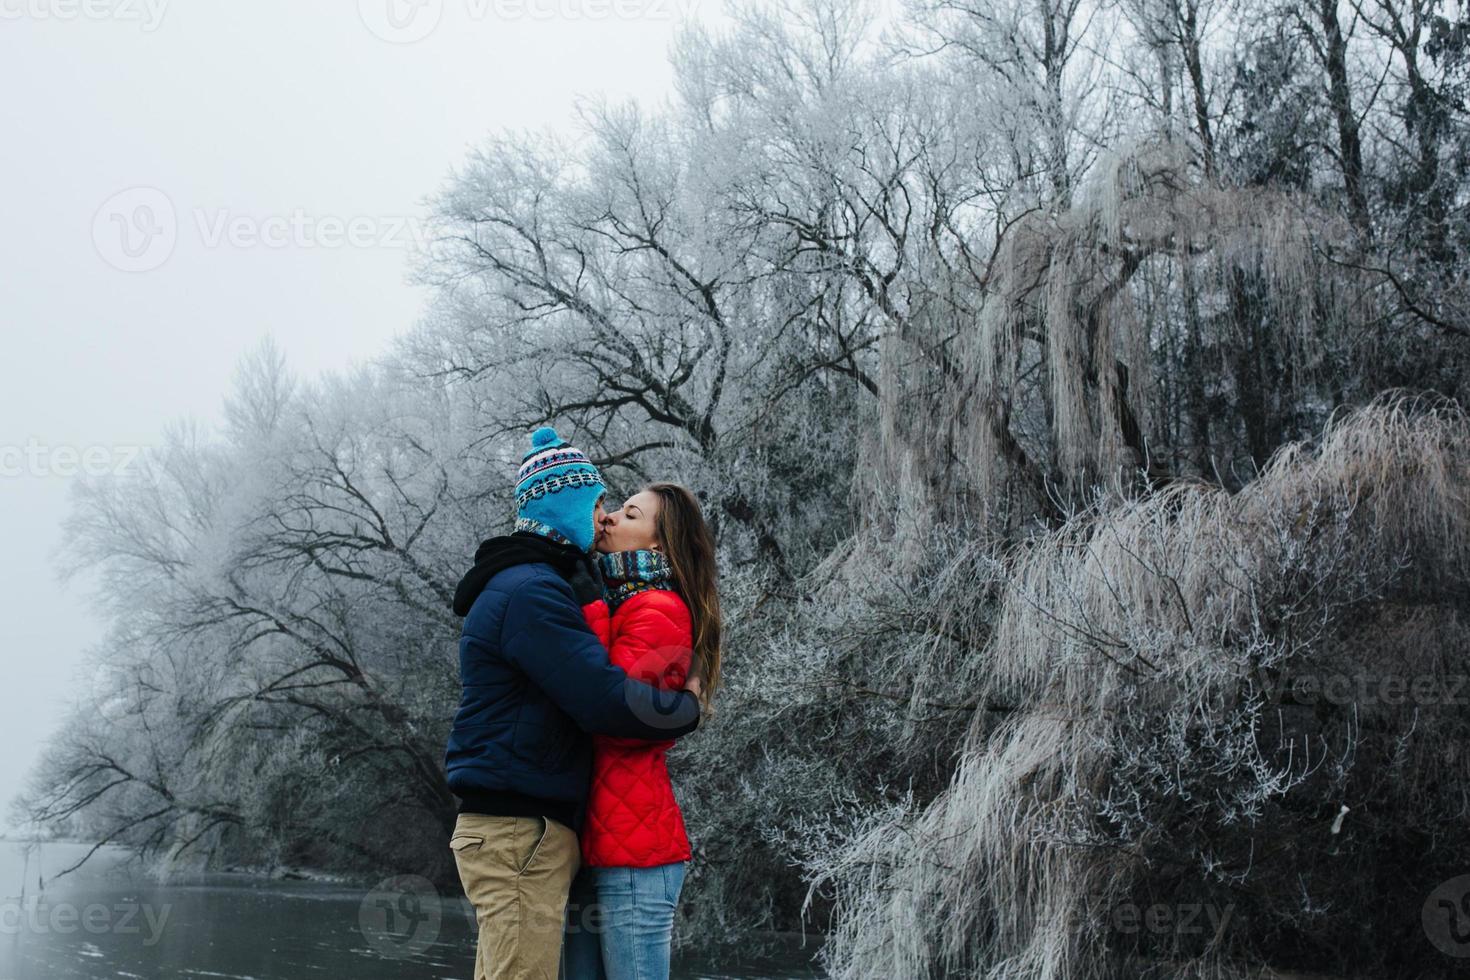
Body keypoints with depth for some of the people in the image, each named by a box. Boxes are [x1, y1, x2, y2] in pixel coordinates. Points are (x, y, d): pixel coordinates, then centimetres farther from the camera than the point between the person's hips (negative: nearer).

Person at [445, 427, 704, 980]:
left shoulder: (533, 585, 21)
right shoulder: (530, 592, -15)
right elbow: (606, 700, -20)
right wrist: (686, 709, -5)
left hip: (515, 829, 11)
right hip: (520, 831, -11)